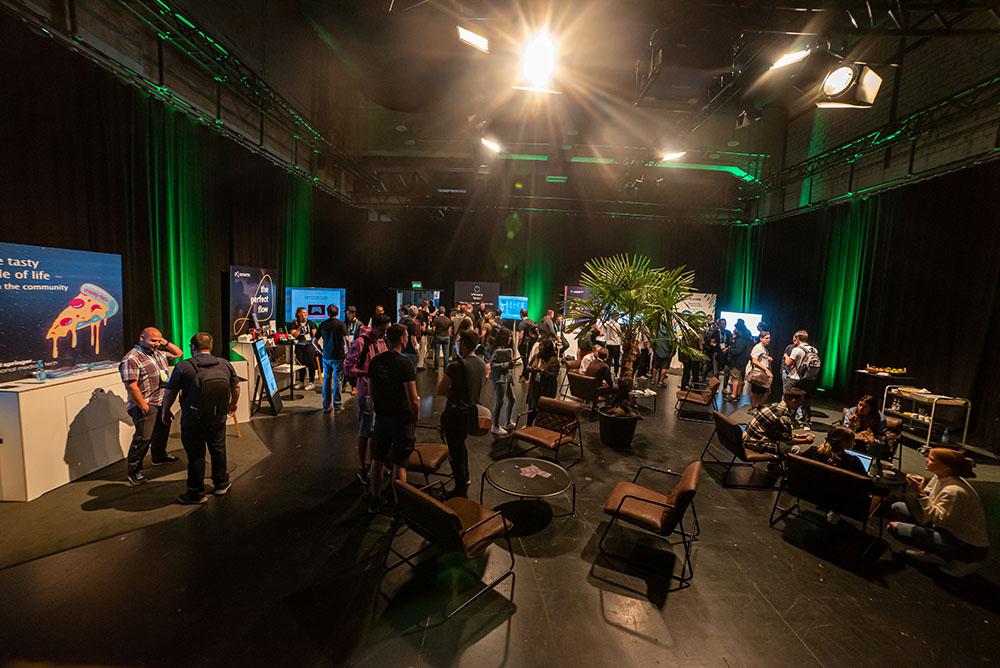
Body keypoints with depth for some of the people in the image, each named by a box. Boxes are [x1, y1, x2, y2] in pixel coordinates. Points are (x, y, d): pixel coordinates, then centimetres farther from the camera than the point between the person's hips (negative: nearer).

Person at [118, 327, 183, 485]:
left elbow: (178, 353, 21)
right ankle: (133, 470, 8)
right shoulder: (131, 358, -18)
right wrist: (143, 406, -20)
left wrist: (166, 343, 3)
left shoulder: (159, 352, 7)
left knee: (162, 430, 23)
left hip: (162, 402, 9)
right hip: (146, 405, -9)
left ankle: (159, 456, 42)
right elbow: (131, 385, -22)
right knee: (143, 438, -6)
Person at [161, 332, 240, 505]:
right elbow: (236, 388, 9)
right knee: (218, 450, 20)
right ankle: (221, 484, 35)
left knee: (195, 456, 9)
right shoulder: (225, 364, -1)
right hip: (218, 419, 3)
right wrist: (233, 405, 26)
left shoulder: (183, 367, -12)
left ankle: (196, 493, 22)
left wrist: (165, 412, 10)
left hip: (193, 421, -3)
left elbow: (169, 393, -8)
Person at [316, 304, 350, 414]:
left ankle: (326, 406, 17)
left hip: (326, 356, 4)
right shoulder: (341, 324, -7)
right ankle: (337, 406, 8)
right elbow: (347, 339, -16)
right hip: (338, 356, -3)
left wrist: (321, 350, 18)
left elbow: (315, 341, 5)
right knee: (337, 381, 4)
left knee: (326, 380, 11)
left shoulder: (322, 324, 4)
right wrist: (348, 351, -2)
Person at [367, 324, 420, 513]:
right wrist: (415, 417, -5)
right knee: (399, 464, 6)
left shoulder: (375, 361, -1)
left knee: (377, 460, 17)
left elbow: (371, 392, 8)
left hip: (381, 417, 6)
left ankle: (375, 499, 31)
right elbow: (413, 399, -20)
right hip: (402, 419, -6)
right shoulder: (405, 363, -19)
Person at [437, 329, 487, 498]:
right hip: (472, 411, 8)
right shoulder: (482, 364, 0)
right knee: (461, 444, 28)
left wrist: (449, 391, 0)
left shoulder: (456, 365, -23)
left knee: (455, 450, 7)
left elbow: (440, 391, -17)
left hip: (455, 413, -7)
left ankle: (461, 491, 19)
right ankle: (465, 478, 45)